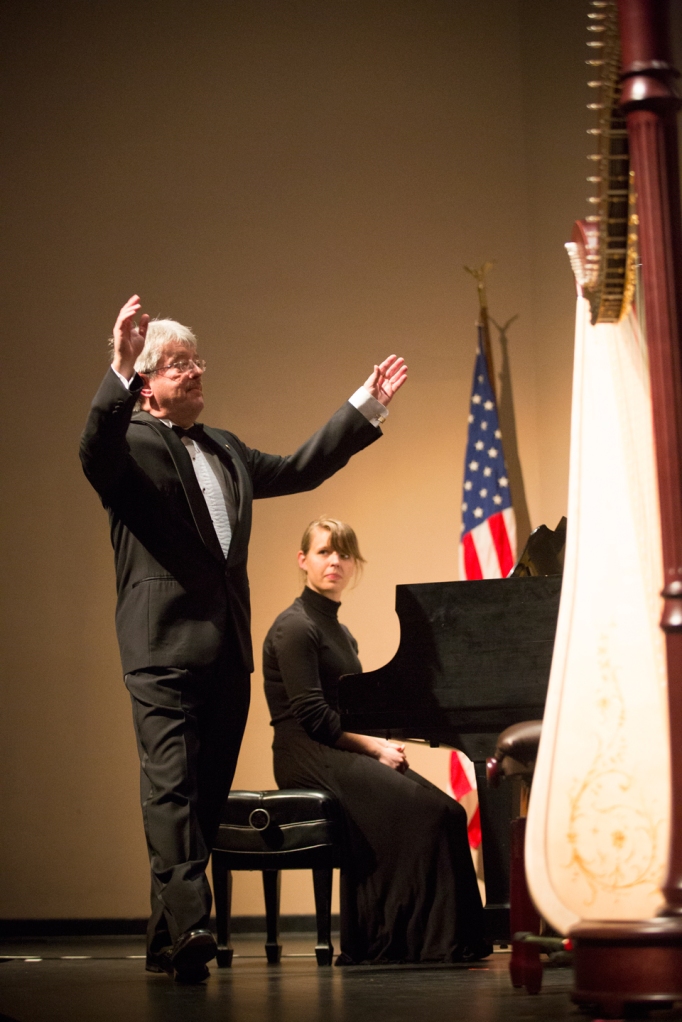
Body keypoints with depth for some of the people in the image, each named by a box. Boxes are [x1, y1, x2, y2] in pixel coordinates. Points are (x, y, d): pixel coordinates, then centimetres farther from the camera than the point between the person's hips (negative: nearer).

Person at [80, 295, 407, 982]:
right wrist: (118, 374, -40)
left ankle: (165, 941, 14)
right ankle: (190, 926, -26)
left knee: (207, 797, 7)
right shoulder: (130, 444, -1)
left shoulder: (225, 450, 24)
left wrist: (366, 407, 32)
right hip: (166, 649, -7)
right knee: (172, 788, -16)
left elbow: (299, 469, 33)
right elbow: (95, 452, -24)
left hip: (227, 650, 8)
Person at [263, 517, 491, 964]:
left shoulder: (341, 634, 22)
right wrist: (375, 747, -12)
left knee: (446, 811, -14)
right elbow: (312, 716, -15)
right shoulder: (295, 627, -6)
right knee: (418, 809, -26)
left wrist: (383, 747, -2)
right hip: (307, 756, -9)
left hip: (344, 754, 9)